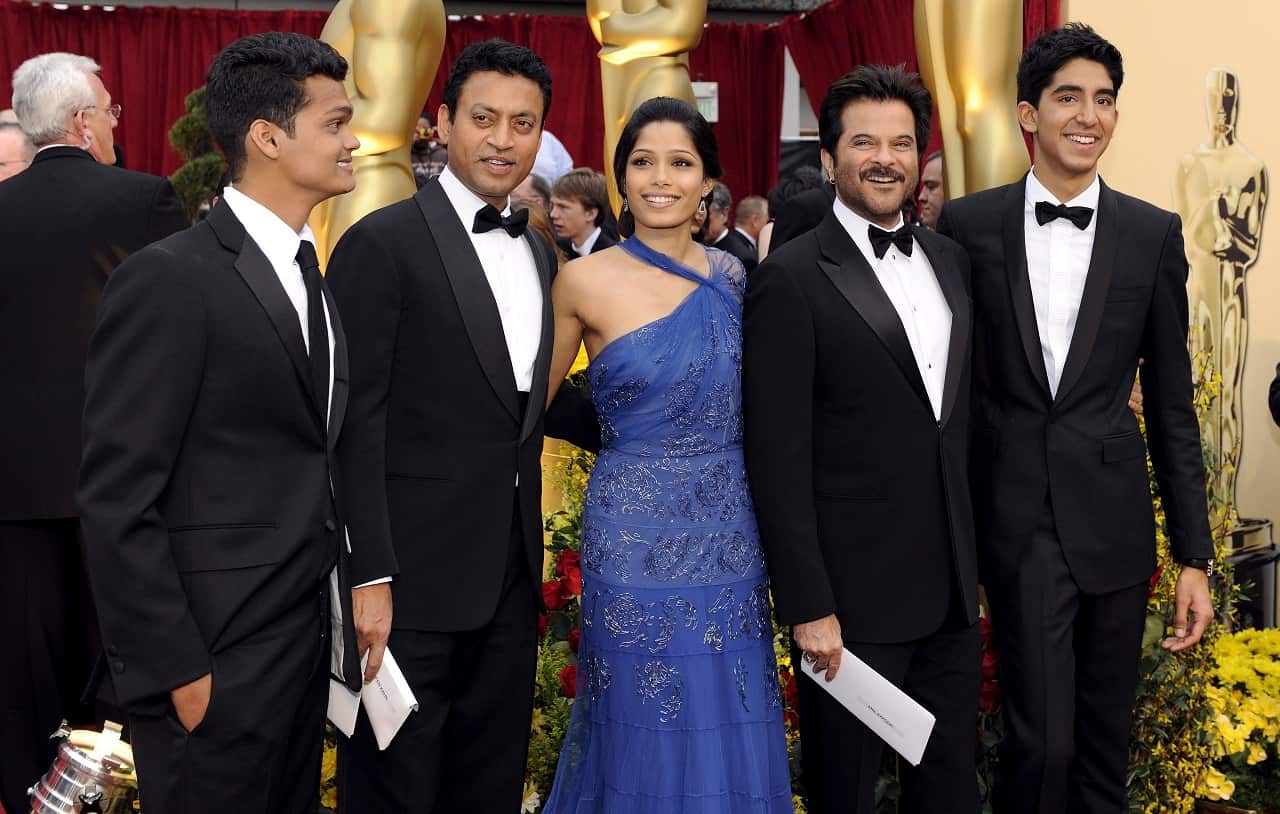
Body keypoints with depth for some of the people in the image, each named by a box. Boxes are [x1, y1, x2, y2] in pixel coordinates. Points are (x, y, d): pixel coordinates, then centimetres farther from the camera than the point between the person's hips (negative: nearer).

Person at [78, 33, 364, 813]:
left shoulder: (307, 275, 10)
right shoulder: (168, 280, -15)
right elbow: (117, 504, -17)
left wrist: (342, 613, 6)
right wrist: (176, 672, -16)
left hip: (305, 642, 8)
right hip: (216, 666, -7)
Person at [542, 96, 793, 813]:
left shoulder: (732, 276, 5)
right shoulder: (586, 281, -6)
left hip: (732, 533, 4)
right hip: (637, 533, -4)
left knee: (733, 731, 11)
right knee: (646, 737, 6)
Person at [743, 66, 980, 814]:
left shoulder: (952, 261, 9)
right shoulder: (791, 280, -11)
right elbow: (779, 459, -14)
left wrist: (976, 556, 11)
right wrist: (807, 606, -15)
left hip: (953, 584, 6)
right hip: (854, 593, -6)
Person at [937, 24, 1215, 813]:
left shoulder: (1155, 234, 1)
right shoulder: (969, 224, -1)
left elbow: (1173, 404, 4)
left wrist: (1195, 556, 2)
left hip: (1114, 520, 2)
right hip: (1016, 522, -1)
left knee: (1106, 739, 13)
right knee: (1042, 740, -1)